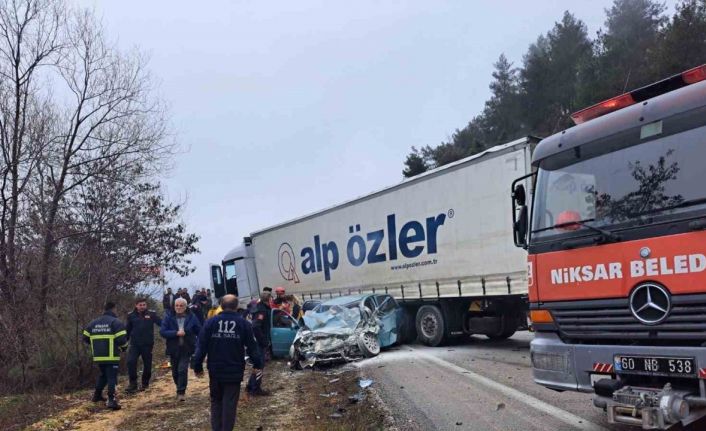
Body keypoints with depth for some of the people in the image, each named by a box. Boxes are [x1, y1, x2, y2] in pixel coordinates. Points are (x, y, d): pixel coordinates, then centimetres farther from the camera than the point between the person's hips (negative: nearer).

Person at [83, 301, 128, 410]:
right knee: (112, 377, -4)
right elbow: (122, 339, -16)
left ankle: (97, 395, 33)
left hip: (98, 356, 6)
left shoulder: (93, 323, 12)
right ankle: (111, 400, -14)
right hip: (112, 356, -6)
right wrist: (124, 347, 4)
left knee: (103, 375, 26)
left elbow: (86, 338, 13)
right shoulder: (116, 322, -8)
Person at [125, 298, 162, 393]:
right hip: (134, 344, 1)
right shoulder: (131, 316, 4)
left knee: (147, 364, 8)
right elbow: (127, 330, 12)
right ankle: (133, 383, -1)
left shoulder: (152, 314, -3)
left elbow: (162, 323, -11)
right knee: (131, 362, -14)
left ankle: (145, 383, 27)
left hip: (147, 344, -1)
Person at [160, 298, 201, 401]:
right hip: (173, 349, 2)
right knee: (175, 372, 14)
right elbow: (162, 332, -11)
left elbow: (199, 332, 2)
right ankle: (180, 389, 36)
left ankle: (181, 392, -4)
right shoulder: (168, 318, -3)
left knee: (183, 370, -14)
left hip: (186, 349, -2)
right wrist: (176, 333, -23)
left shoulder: (192, 318, -3)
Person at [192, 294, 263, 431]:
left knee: (216, 401, 17)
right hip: (234, 371, -2)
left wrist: (197, 366, 3)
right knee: (230, 404, 3)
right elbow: (252, 346, -3)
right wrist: (258, 363, 8)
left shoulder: (211, 322, -2)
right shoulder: (243, 323, -4)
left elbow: (201, 346, -3)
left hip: (215, 370, 2)